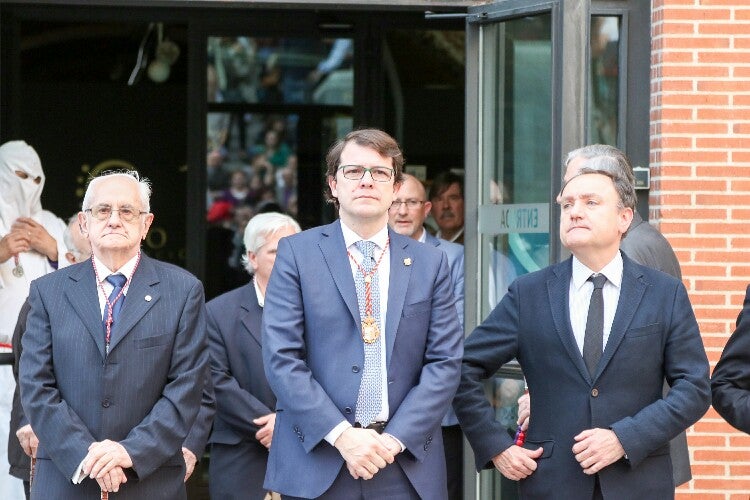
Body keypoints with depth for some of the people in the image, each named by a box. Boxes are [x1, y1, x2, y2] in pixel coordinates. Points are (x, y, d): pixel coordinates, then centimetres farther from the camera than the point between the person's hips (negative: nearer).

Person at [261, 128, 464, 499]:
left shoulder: (430, 263, 9)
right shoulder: (296, 254, 3)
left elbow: (445, 361, 3)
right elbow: (281, 358, -5)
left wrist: (396, 438, -9)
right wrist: (341, 434, -14)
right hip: (316, 463, -2)